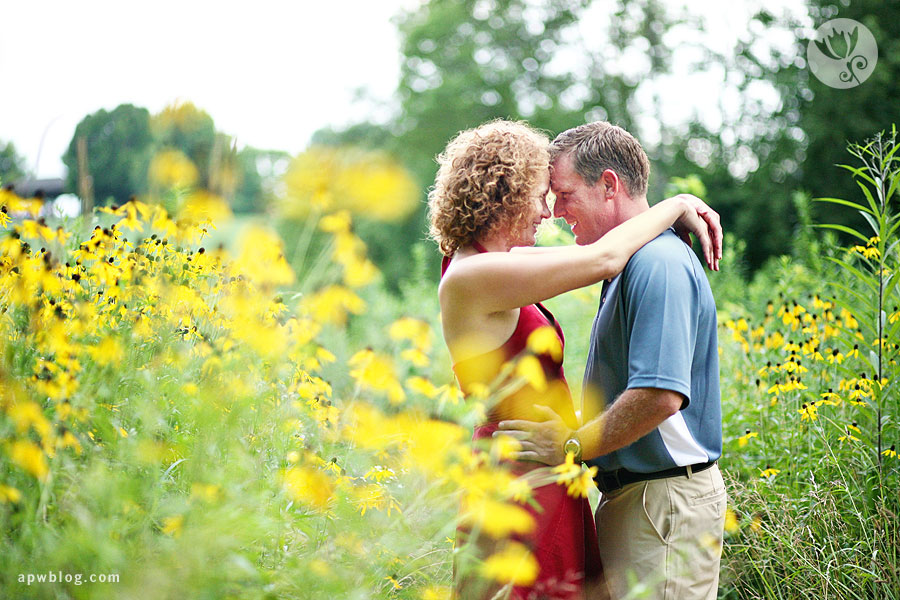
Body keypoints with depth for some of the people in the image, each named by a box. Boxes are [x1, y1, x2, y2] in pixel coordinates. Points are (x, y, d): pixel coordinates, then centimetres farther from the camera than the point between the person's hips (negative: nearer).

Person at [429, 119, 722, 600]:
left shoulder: (483, 262, 10)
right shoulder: (471, 277, -19)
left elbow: (586, 255, 23)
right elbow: (603, 258, -19)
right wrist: (676, 205, -4)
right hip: (519, 483, -10)